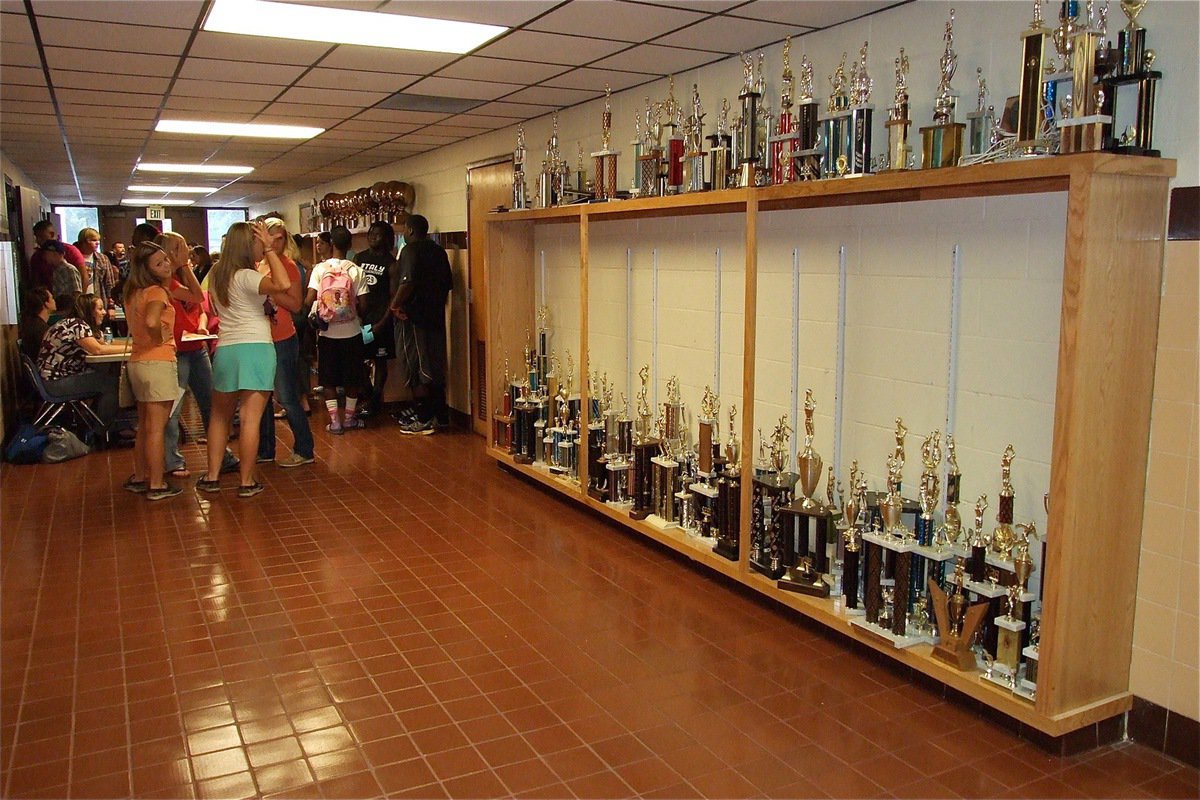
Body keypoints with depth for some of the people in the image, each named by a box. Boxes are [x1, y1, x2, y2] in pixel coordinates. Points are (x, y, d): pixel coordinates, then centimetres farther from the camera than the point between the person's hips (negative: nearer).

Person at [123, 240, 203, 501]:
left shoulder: (134, 292, 12)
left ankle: (139, 478, 28)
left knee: (144, 426, 19)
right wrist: (161, 338, -13)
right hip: (158, 362, -9)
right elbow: (151, 322, -33)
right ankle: (157, 486, 2)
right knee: (157, 428, -3)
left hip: (137, 361, 9)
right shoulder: (157, 292, -14)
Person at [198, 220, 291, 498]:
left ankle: (212, 476, 21)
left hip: (225, 349, 7)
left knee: (220, 416, 18)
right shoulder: (246, 277, -11)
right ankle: (246, 482, 2)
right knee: (251, 418, -2)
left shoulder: (216, 275, 11)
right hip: (256, 349, -6)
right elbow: (283, 284, -28)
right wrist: (269, 250, -18)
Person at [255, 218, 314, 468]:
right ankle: (265, 450, 25)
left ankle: (304, 450, 8)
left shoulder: (288, 265, -7)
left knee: (287, 398, -3)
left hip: (282, 340, -6)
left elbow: (295, 304, -15)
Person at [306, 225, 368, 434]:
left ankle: (335, 421, 9)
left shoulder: (319, 268, -6)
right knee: (353, 378, 15)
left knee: (329, 379, 11)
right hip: (352, 332, 0)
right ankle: (349, 418, 23)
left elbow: (308, 301, -13)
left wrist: (313, 315, 8)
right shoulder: (356, 270, -7)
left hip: (327, 333, 0)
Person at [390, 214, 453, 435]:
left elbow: (408, 282, -23)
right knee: (435, 366, 14)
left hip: (413, 317, -8)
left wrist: (395, 305, -12)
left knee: (417, 369, -2)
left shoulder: (410, 250, -11)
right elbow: (449, 283, 16)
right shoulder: (438, 250, 12)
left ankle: (423, 420, 0)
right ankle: (440, 415, 20)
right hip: (436, 316, 8)